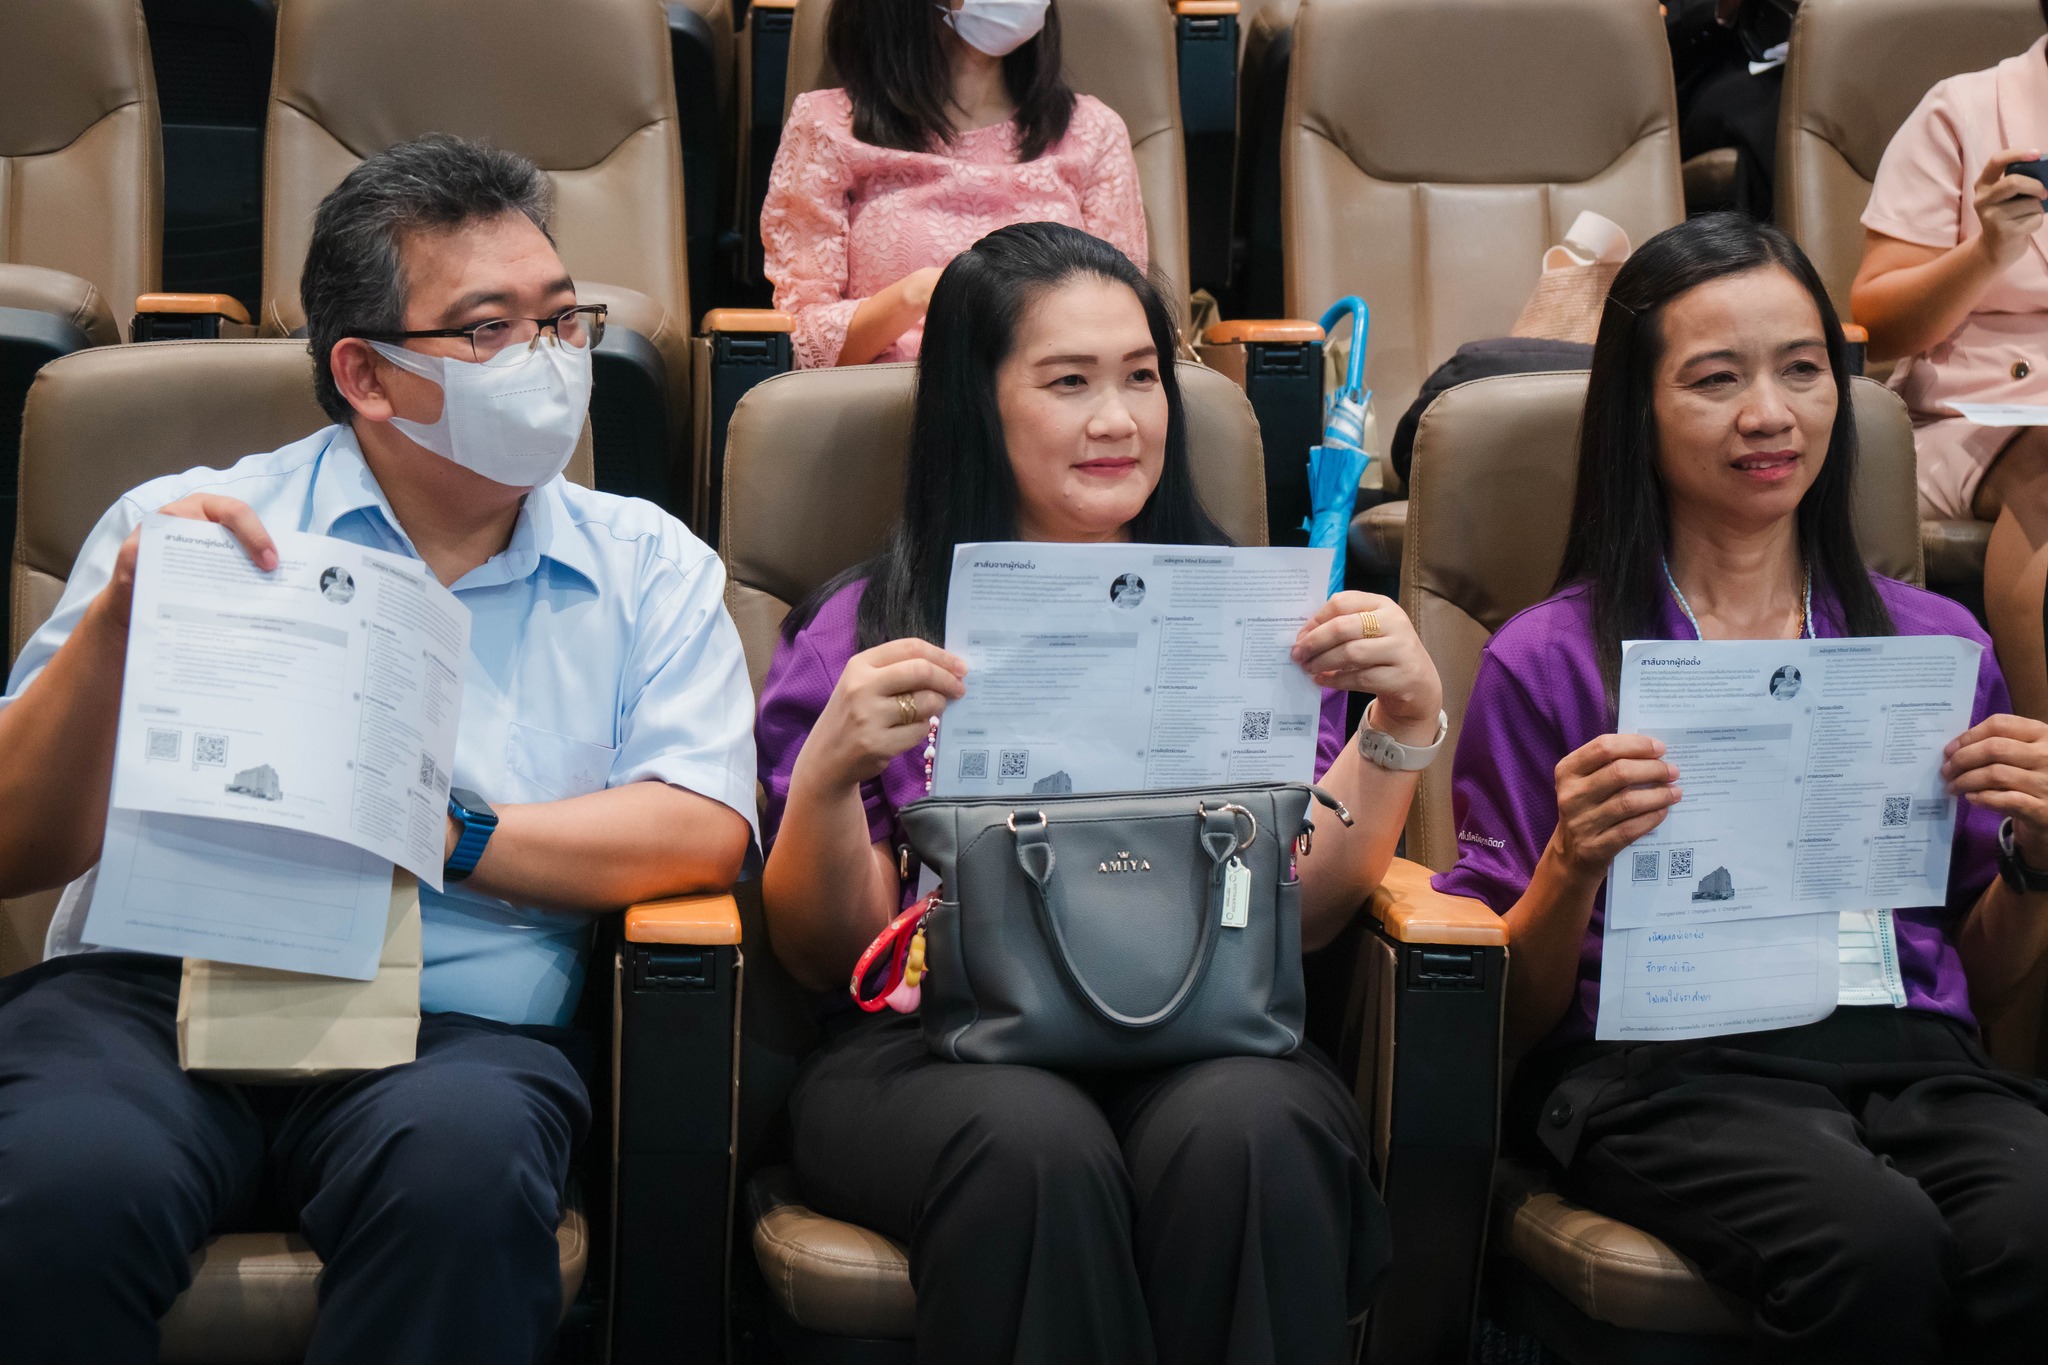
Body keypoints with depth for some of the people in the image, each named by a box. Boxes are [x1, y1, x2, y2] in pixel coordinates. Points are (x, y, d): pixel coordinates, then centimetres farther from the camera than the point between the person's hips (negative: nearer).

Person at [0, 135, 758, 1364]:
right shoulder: (189, 526, 10)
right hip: (161, 985, 0)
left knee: (463, 1159, -35)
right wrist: (115, 623, -11)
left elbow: (703, 834, -1)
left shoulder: (648, 566, 14)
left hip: (458, 1026, 0)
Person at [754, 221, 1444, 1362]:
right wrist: (828, 775, -12)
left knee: (1252, 1132, -33)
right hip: (937, 1044, -1)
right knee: (1037, 1146, -35)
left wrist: (1408, 722, -8)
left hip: (1210, 1035, 1)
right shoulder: (865, 629, 13)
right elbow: (829, 955, 6)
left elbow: (1305, 905, 7)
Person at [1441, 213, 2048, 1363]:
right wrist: (1574, 865, -13)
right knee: (1875, 1245, -34)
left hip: (1911, 1054, 3)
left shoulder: (1938, 644, 17)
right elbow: (1507, 1017, 6)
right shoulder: (1548, 661, 7)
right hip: (1663, 1068, -3)